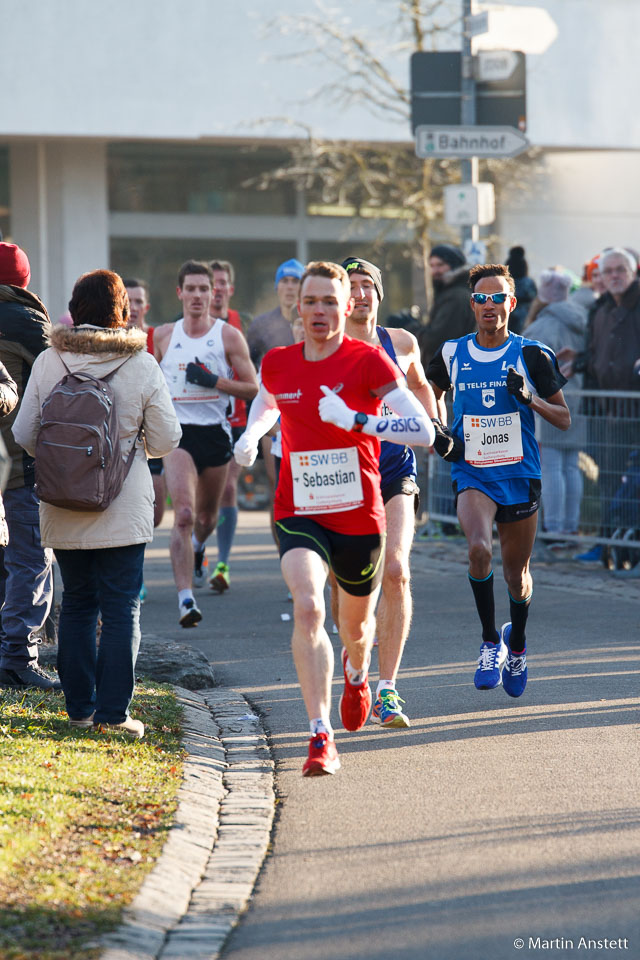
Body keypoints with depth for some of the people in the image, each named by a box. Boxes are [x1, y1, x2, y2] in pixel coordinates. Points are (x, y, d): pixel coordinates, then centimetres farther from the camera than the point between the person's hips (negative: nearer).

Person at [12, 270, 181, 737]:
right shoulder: (143, 366, -7)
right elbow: (167, 439, -3)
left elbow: (24, 434, 0)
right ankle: (113, 712, 0)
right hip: (124, 507, -2)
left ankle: (80, 707, 16)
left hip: (63, 507, 2)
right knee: (122, 609, 3)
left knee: (76, 605, 14)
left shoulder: (48, 362, -3)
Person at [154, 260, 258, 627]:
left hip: (215, 432, 1)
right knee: (184, 514, -19)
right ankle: (186, 599, -24)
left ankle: (196, 547, 55)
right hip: (177, 432, -1)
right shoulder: (163, 335, 6)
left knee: (207, 516, 17)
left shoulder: (229, 336, -1)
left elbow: (252, 388, -3)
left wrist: (213, 381, -15)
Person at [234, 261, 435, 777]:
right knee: (308, 607, -26)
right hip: (299, 515, 1)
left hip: (360, 516, -1)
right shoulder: (278, 363, 1)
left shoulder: (368, 360, -11)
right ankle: (321, 738, -26)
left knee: (356, 625, 19)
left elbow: (424, 430, -20)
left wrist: (356, 420, -29)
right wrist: (250, 435, 7)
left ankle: (357, 673, 59)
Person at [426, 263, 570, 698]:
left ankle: (517, 645, 40)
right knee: (479, 549, -28)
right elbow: (432, 395, 22)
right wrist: (438, 432, 3)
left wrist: (529, 398, -17)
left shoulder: (531, 355, -3)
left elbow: (564, 419, 1)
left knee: (517, 574, 10)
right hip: (472, 474, 0)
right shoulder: (452, 354, 1)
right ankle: (490, 642, -10)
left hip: (520, 474, 0)